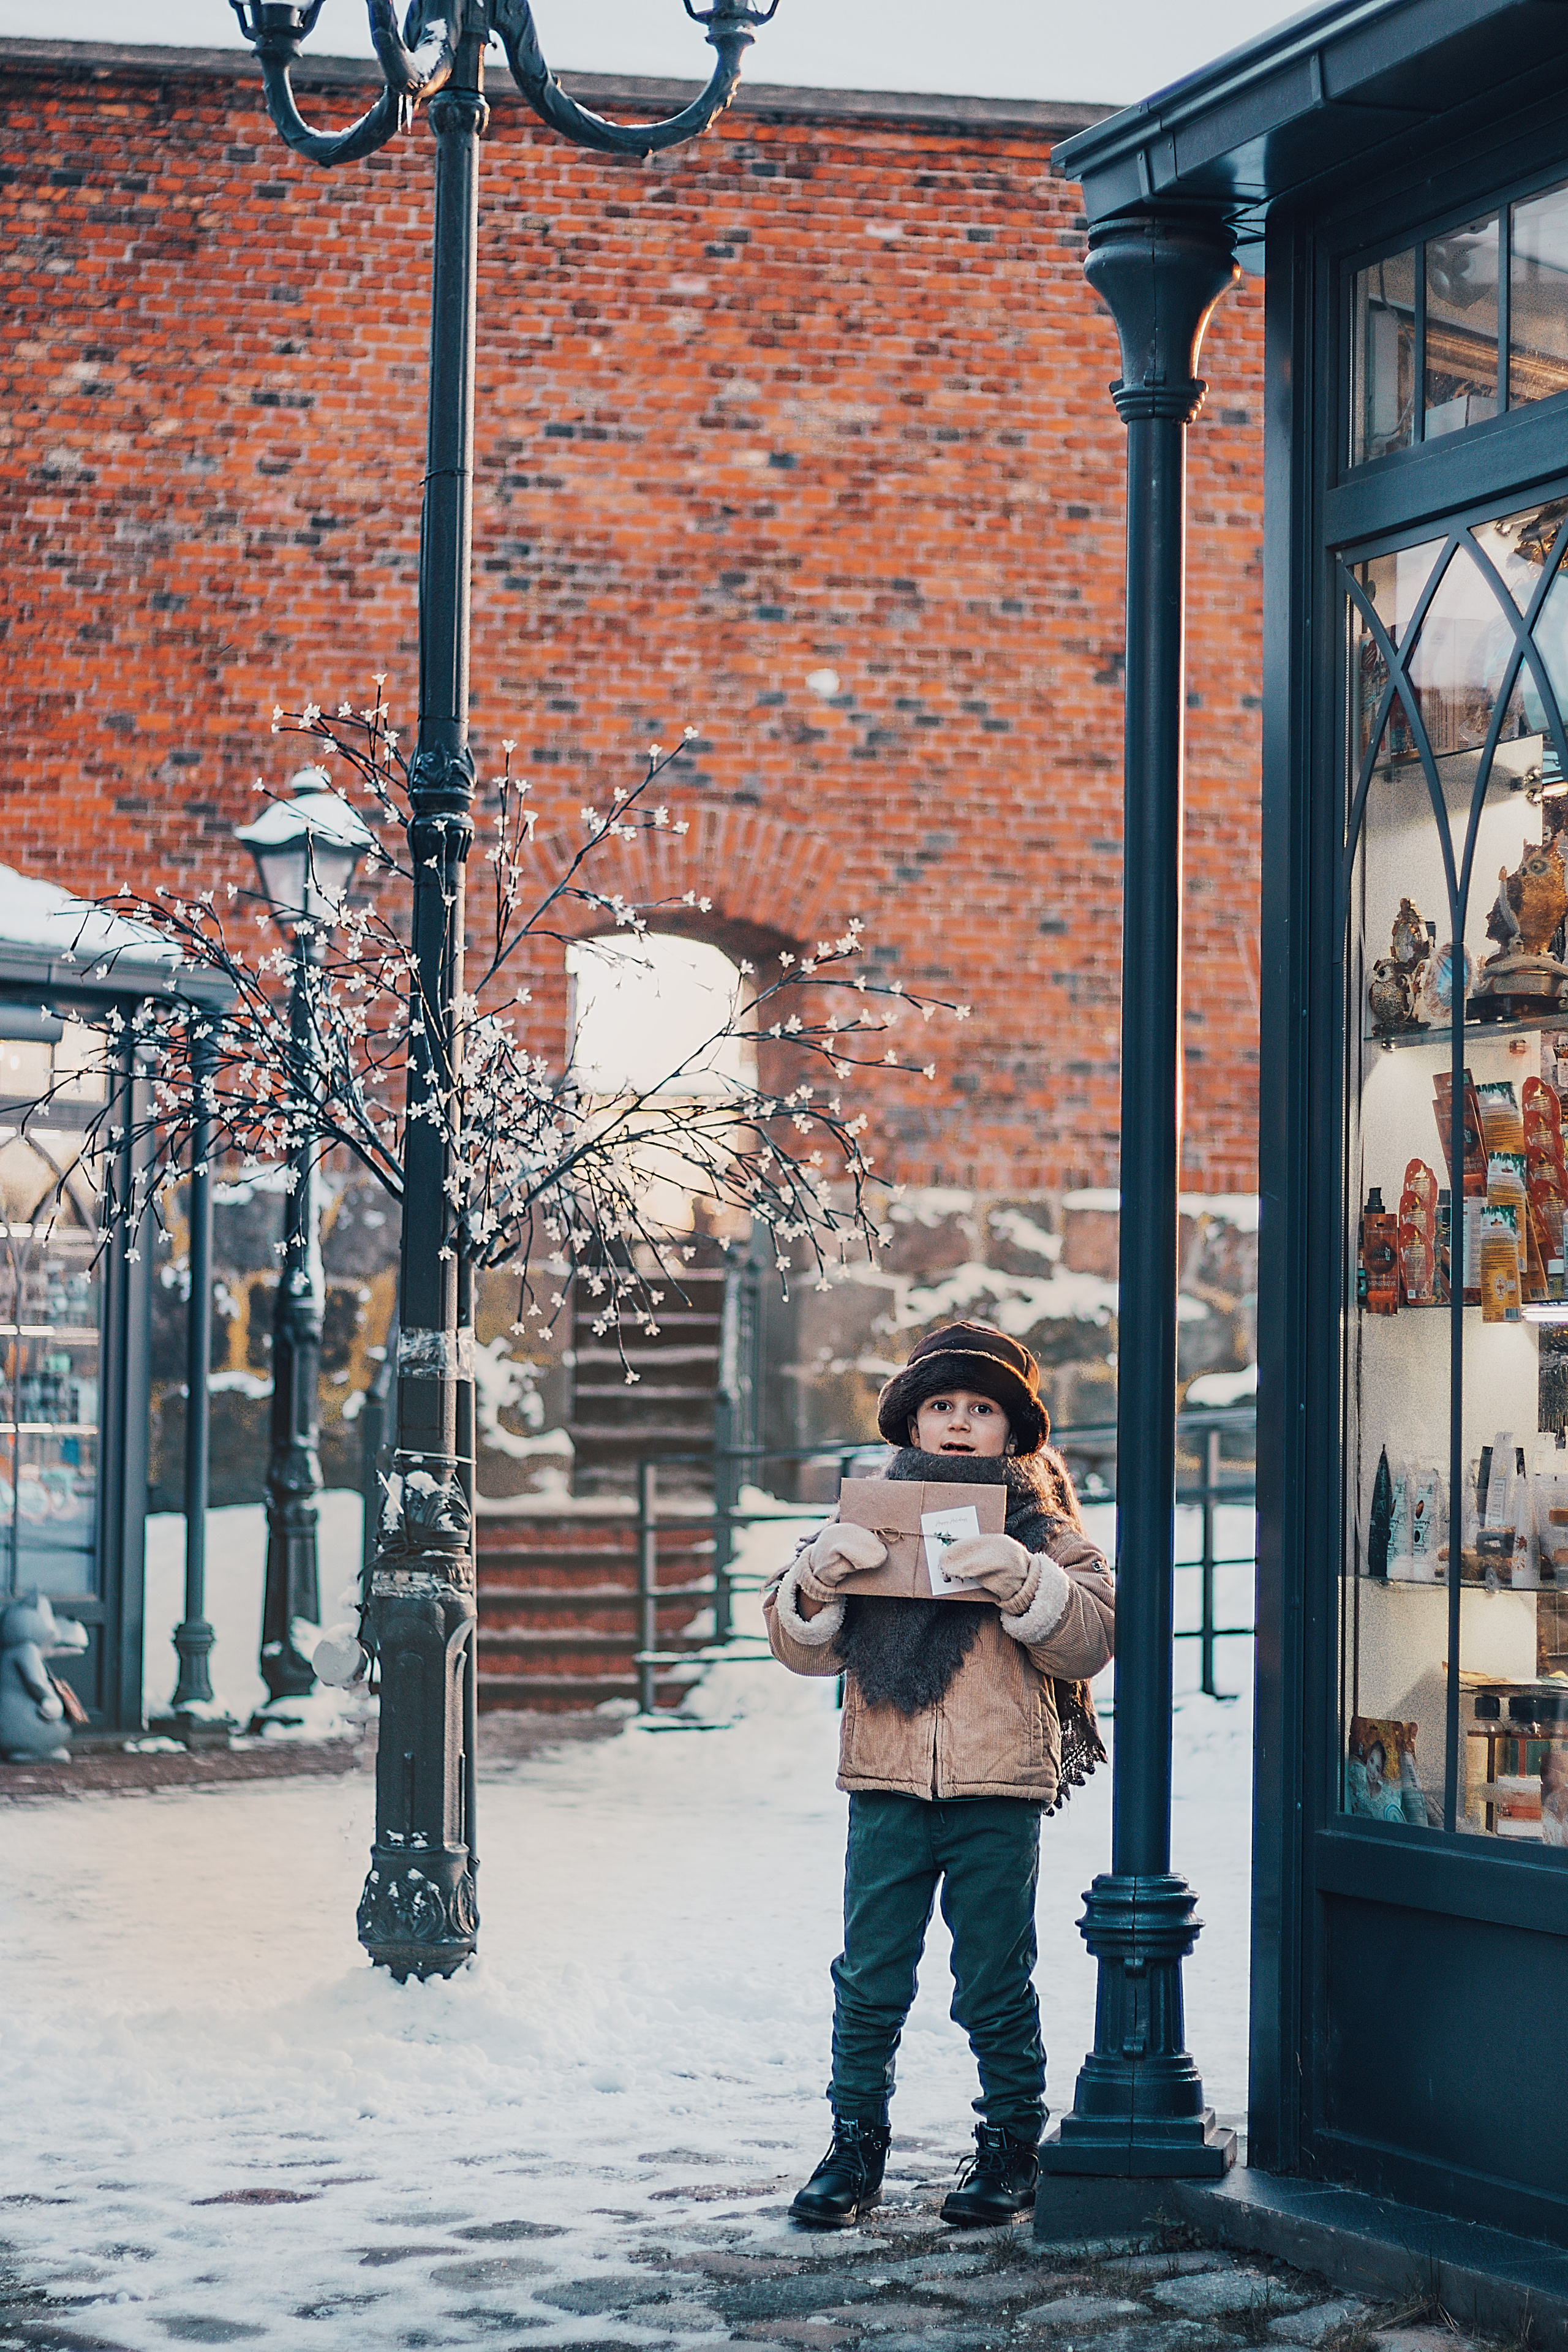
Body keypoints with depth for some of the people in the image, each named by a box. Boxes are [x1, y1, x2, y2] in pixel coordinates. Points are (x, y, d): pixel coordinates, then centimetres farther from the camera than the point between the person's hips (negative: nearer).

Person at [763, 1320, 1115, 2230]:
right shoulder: (871, 1515, 9)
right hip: (887, 1787, 2)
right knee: (870, 1979, 5)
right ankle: (856, 2145, 16)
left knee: (996, 1984, 5)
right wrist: (821, 1576, -12)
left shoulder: (1040, 1522, 5)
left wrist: (1021, 1580, -19)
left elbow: (1090, 1640, -5)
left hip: (999, 1792, -2)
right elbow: (803, 1646, 7)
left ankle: (1012, 2145, 19)